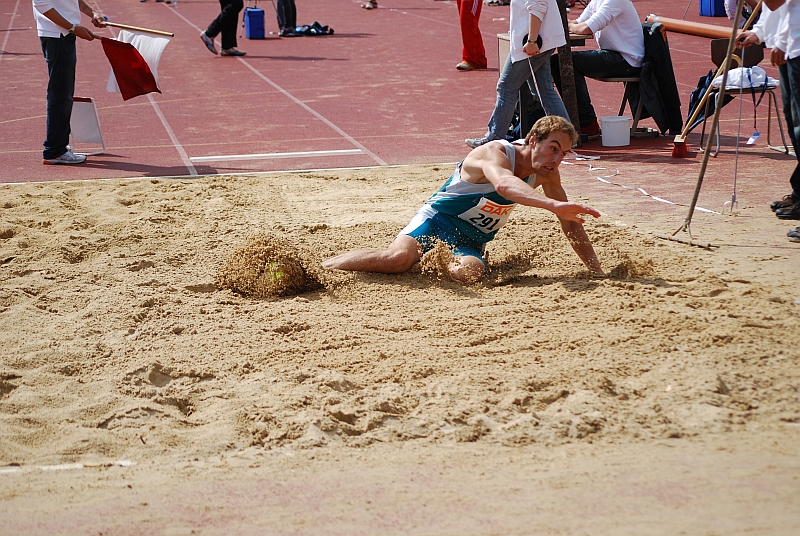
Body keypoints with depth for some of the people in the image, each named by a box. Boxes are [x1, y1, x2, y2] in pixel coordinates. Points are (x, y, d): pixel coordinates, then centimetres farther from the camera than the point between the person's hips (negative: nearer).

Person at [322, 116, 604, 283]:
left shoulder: (546, 173, -2)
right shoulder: (495, 153, -25)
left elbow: (570, 224, 9)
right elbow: (503, 184, -50)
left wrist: (598, 273, 4)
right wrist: (552, 204, -64)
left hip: (472, 241, 6)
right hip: (438, 220, -6)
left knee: (468, 272, -30)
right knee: (397, 257, -33)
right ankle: (323, 266, -12)